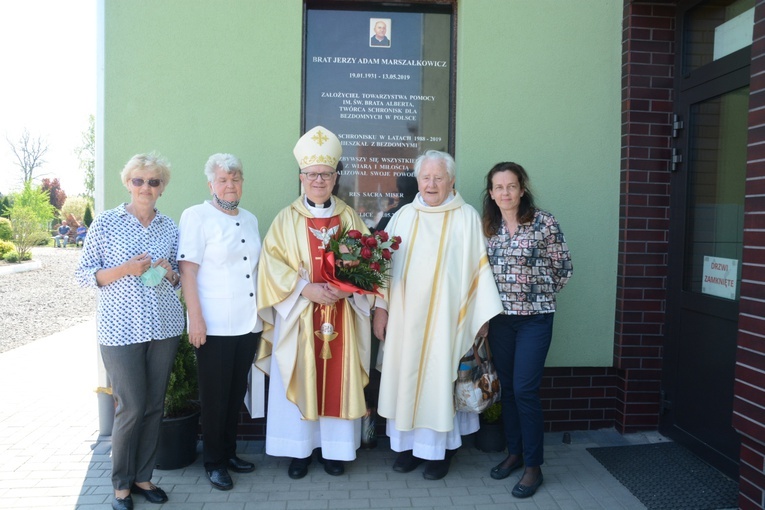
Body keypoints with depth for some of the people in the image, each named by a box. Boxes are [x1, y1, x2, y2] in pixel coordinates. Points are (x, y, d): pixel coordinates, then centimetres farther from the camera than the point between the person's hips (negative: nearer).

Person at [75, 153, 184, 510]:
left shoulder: (170, 227, 8)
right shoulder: (106, 222, -2)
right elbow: (83, 275, -2)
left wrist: (169, 273, -6)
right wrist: (125, 269, -17)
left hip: (164, 327, 4)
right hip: (121, 329, -4)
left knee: (154, 406, 10)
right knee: (131, 408, 0)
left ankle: (142, 476, 28)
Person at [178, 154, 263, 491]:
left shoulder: (250, 219, 13)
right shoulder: (196, 216, -6)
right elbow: (187, 270, -12)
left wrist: (262, 312, 16)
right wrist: (196, 318, -16)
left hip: (249, 324, 6)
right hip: (215, 326, -6)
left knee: (237, 393, 15)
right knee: (215, 396, 6)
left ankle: (229, 452, 31)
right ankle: (214, 462, 22)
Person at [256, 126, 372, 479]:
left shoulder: (349, 217, 7)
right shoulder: (287, 218, 2)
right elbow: (272, 263, -5)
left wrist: (346, 287, -13)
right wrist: (305, 289, -17)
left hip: (341, 314, 1)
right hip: (298, 315, -1)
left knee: (338, 380, 6)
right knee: (298, 380, 4)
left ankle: (335, 448, 20)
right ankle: (298, 450, 18)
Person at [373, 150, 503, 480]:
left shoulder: (467, 218, -2)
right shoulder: (403, 216, 8)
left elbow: (479, 267, -3)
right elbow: (385, 264, 8)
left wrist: (482, 316, -6)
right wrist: (380, 308, 3)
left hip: (445, 317, -3)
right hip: (404, 316, 3)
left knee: (440, 378, 4)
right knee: (404, 376, 9)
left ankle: (439, 448, 21)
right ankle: (409, 443, 25)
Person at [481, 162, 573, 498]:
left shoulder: (544, 222, -9)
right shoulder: (488, 227, 3)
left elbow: (564, 267, -1)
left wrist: (541, 294, 4)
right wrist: (504, 295, 6)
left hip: (535, 318, -4)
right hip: (500, 318, 4)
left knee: (525, 389, -6)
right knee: (506, 387, 12)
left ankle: (533, 466, 9)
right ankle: (514, 453, 28)